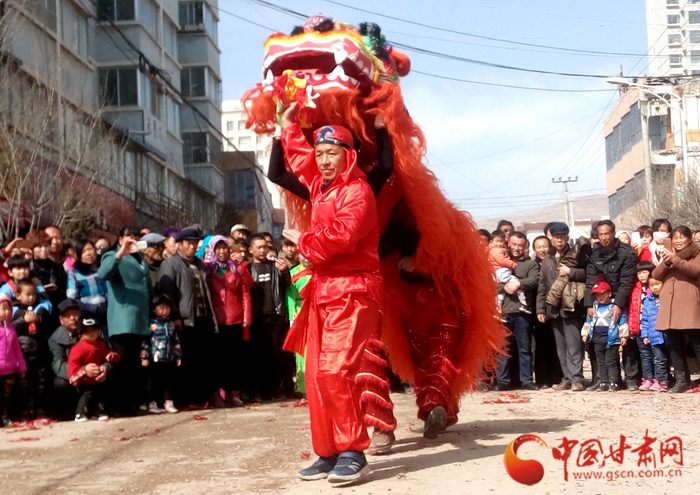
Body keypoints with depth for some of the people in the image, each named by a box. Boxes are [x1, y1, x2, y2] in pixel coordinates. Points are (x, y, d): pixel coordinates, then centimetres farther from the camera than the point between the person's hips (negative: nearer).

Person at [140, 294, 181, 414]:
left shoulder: (171, 325, 11)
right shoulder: (151, 324, -6)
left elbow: (176, 341, 15)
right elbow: (145, 341, -9)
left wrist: (178, 356, 12)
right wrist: (144, 357, -13)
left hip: (169, 359, 5)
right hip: (155, 359, -5)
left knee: (168, 381, 10)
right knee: (154, 381, 4)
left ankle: (168, 402, 16)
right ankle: (153, 403, 11)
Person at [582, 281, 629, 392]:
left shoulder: (616, 307, -3)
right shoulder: (594, 308, 12)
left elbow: (622, 322, -4)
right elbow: (588, 322, 19)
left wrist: (623, 336, -8)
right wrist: (585, 334, 14)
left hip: (611, 339, -5)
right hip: (597, 339, 6)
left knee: (611, 362, -3)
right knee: (601, 362, 9)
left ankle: (613, 383, 0)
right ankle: (603, 383, 13)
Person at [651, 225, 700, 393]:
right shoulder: (668, 254, 23)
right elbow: (655, 275, 9)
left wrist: (675, 259, -20)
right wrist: (666, 262, -8)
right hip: (669, 306, 5)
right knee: (675, 345, 4)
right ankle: (681, 380, 8)